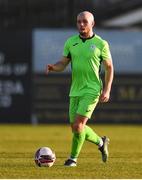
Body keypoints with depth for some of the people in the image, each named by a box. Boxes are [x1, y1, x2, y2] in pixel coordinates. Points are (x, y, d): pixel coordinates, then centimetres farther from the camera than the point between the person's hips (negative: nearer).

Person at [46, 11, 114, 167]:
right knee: (76, 127, 8)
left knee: (78, 124, -16)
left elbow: (109, 68, 0)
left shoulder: (101, 44, -5)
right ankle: (101, 142, 34)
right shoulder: (71, 42, 6)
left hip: (92, 90, -5)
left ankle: (73, 158, 0)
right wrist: (52, 67, -13)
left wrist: (107, 90, -8)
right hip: (75, 91, 5)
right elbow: (63, 64, 10)